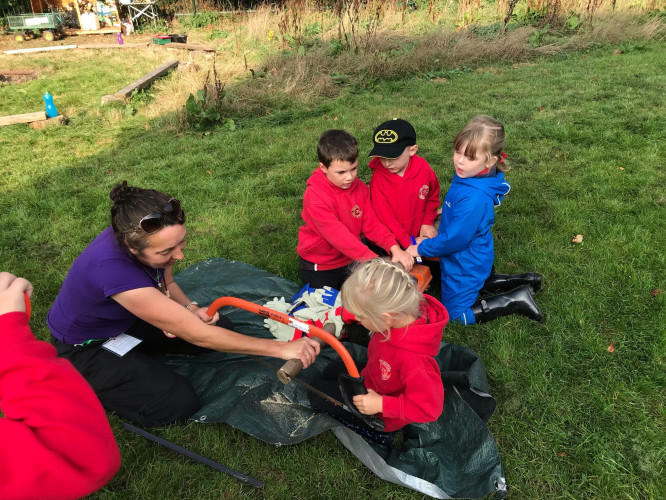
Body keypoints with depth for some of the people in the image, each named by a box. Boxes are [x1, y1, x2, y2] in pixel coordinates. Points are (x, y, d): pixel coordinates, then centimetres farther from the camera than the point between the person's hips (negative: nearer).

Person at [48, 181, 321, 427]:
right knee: (179, 403, -18)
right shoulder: (112, 268, -42)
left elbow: (166, 283, 3)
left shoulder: (152, 237, -21)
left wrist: (191, 309, -20)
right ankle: (88, 385, 3)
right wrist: (282, 348, -36)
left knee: (221, 329, -1)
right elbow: (196, 335, -38)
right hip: (86, 347, -6)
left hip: (129, 320, 6)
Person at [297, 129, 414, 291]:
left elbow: (372, 223, -9)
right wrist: (373, 259, -42)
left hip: (349, 260, 5)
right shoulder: (315, 196, -29)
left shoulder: (360, 188, -9)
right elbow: (337, 235, -36)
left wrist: (394, 248, -25)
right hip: (319, 267, -5)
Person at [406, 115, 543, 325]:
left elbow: (455, 238, -28)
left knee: (457, 315, 9)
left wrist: (421, 249, -17)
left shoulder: (475, 198, -37)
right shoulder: (467, 176, -11)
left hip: (466, 264, -9)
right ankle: (521, 282, 28)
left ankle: (516, 300, 8)